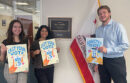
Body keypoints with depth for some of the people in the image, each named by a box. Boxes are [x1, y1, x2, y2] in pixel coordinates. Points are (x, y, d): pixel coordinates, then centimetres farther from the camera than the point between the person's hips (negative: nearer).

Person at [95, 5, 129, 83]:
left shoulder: (118, 26, -9)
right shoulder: (98, 29, 9)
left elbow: (125, 45, -15)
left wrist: (107, 50, -21)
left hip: (116, 61, -5)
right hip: (102, 61, 5)